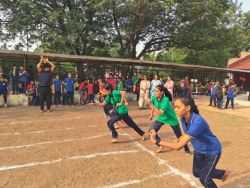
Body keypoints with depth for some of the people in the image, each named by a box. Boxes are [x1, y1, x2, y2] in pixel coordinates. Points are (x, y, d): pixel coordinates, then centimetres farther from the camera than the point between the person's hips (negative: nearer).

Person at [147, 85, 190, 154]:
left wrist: (151, 104, -45)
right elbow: (153, 107, 8)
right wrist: (151, 115, -1)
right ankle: (161, 145, 14)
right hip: (161, 118, 5)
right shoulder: (154, 98, -16)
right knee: (151, 131, -8)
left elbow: (160, 113, -41)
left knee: (179, 136, 8)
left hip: (171, 119, -5)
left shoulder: (166, 100, -34)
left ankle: (187, 150, 35)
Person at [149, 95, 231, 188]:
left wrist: (156, 141, -43)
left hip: (212, 151, -7)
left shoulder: (198, 122, -41)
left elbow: (179, 146, -44)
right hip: (199, 150, 7)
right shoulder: (183, 118, -17)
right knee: (197, 173, 20)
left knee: (204, 179, 3)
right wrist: (178, 139, -12)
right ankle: (224, 173, 44)